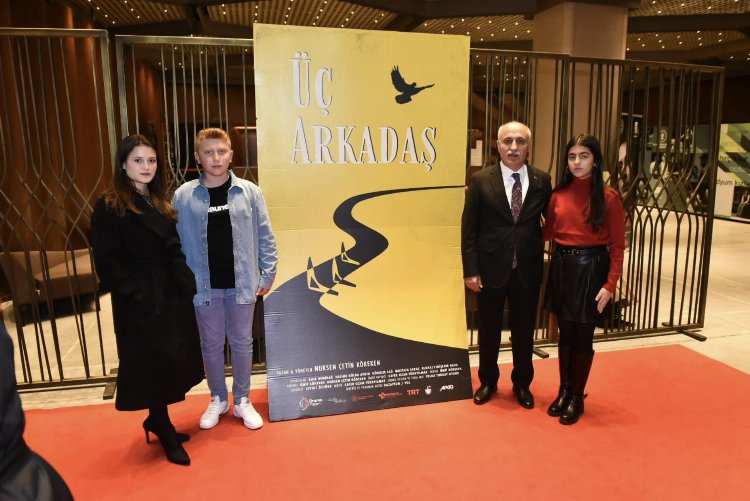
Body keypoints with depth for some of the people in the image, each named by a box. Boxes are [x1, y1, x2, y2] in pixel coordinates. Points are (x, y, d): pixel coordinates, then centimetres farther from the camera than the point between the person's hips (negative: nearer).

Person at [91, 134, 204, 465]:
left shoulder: (159, 203, 12)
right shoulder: (109, 206, -9)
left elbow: (174, 252, 11)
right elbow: (106, 261, -13)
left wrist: (188, 284, -1)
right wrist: (135, 295, -19)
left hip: (171, 295, 7)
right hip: (139, 302, -7)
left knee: (173, 359, 12)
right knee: (152, 364, 3)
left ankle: (157, 420, 33)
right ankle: (167, 435, 19)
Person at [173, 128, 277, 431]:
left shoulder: (249, 192, -4)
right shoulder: (184, 196, -4)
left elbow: (265, 236, 0)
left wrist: (268, 274, -2)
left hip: (241, 284, 0)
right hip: (204, 285, 0)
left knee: (242, 343, 13)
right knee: (211, 345, 14)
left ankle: (242, 400, 31)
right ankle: (218, 399, 35)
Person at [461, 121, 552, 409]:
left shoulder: (542, 181, 0)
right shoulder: (481, 181, -6)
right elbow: (469, 229, -6)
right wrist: (470, 270, -9)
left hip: (528, 269, 1)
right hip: (490, 268, -1)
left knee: (524, 331, 14)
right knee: (489, 330, 14)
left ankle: (522, 383, 36)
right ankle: (488, 381, 36)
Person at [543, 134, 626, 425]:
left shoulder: (609, 197, -7)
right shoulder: (558, 195, 3)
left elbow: (617, 246, -6)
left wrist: (610, 285, -12)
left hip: (590, 269, -3)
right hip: (561, 267, 3)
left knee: (582, 335, 6)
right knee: (565, 333, 13)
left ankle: (577, 397, 24)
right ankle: (563, 391, 30)